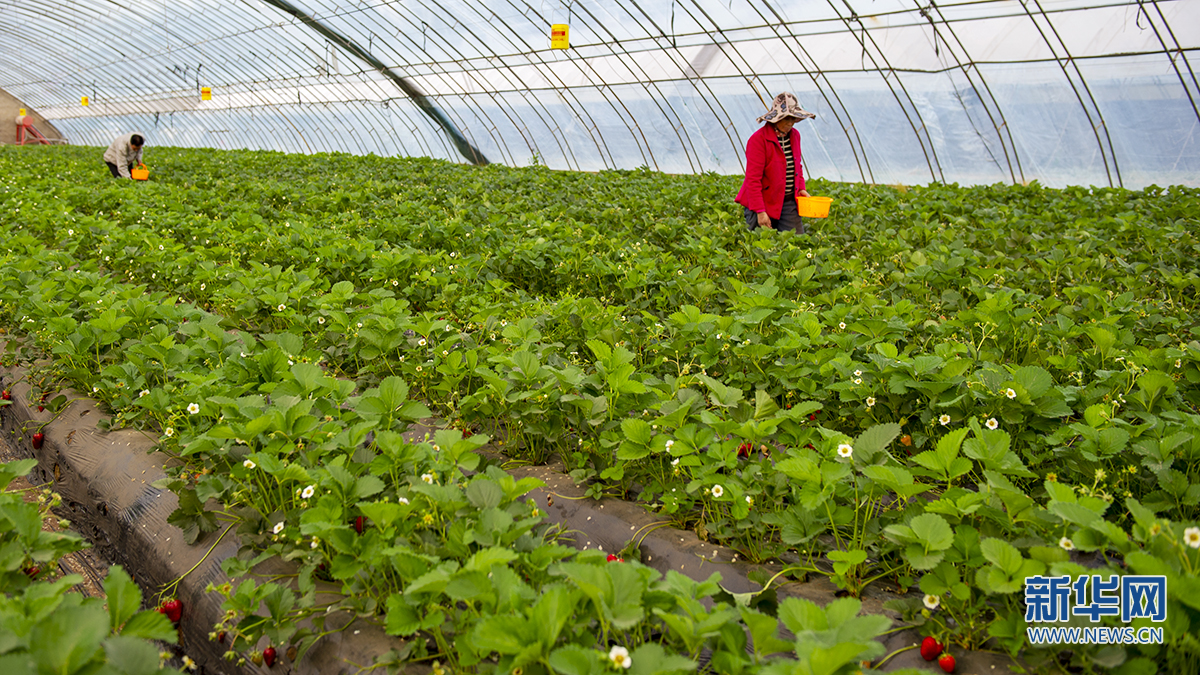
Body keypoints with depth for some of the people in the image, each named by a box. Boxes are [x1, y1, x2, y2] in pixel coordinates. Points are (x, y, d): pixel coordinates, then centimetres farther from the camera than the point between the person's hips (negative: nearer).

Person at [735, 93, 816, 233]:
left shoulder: (795, 135, 9)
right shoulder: (758, 139, -14)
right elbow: (753, 179, -17)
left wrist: (801, 188, 6)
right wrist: (760, 211, -20)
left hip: (789, 202, 6)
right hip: (765, 202, -6)